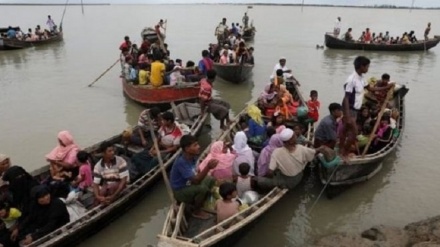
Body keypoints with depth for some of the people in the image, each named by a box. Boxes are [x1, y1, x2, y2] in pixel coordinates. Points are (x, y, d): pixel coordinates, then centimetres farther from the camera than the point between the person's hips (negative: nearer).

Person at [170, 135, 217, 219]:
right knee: (202, 188, -28)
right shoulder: (181, 162, -33)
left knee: (210, 180, 4)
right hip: (180, 191, -8)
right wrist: (208, 167, -47)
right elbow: (196, 180, -37)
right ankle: (197, 211, -2)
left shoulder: (192, 156, -8)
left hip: (188, 184, 8)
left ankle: (199, 203, 17)